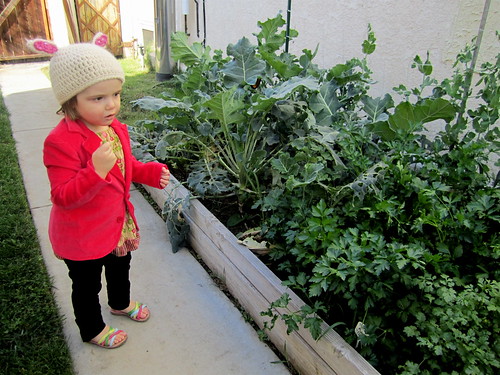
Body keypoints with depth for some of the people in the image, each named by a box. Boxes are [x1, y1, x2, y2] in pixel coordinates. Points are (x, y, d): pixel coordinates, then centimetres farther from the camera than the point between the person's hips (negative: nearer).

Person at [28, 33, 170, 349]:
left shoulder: (116, 128, -3)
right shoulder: (61, 142, -30)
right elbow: (63, 198, -31)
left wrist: (152, 172, -4)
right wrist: (96, 170, -45)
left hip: (119, 223, 8)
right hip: (82, 236, -8)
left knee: (121, 267, 31)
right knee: (86, 285, 17)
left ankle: (121, 303, 61)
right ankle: (92, 330, 44)